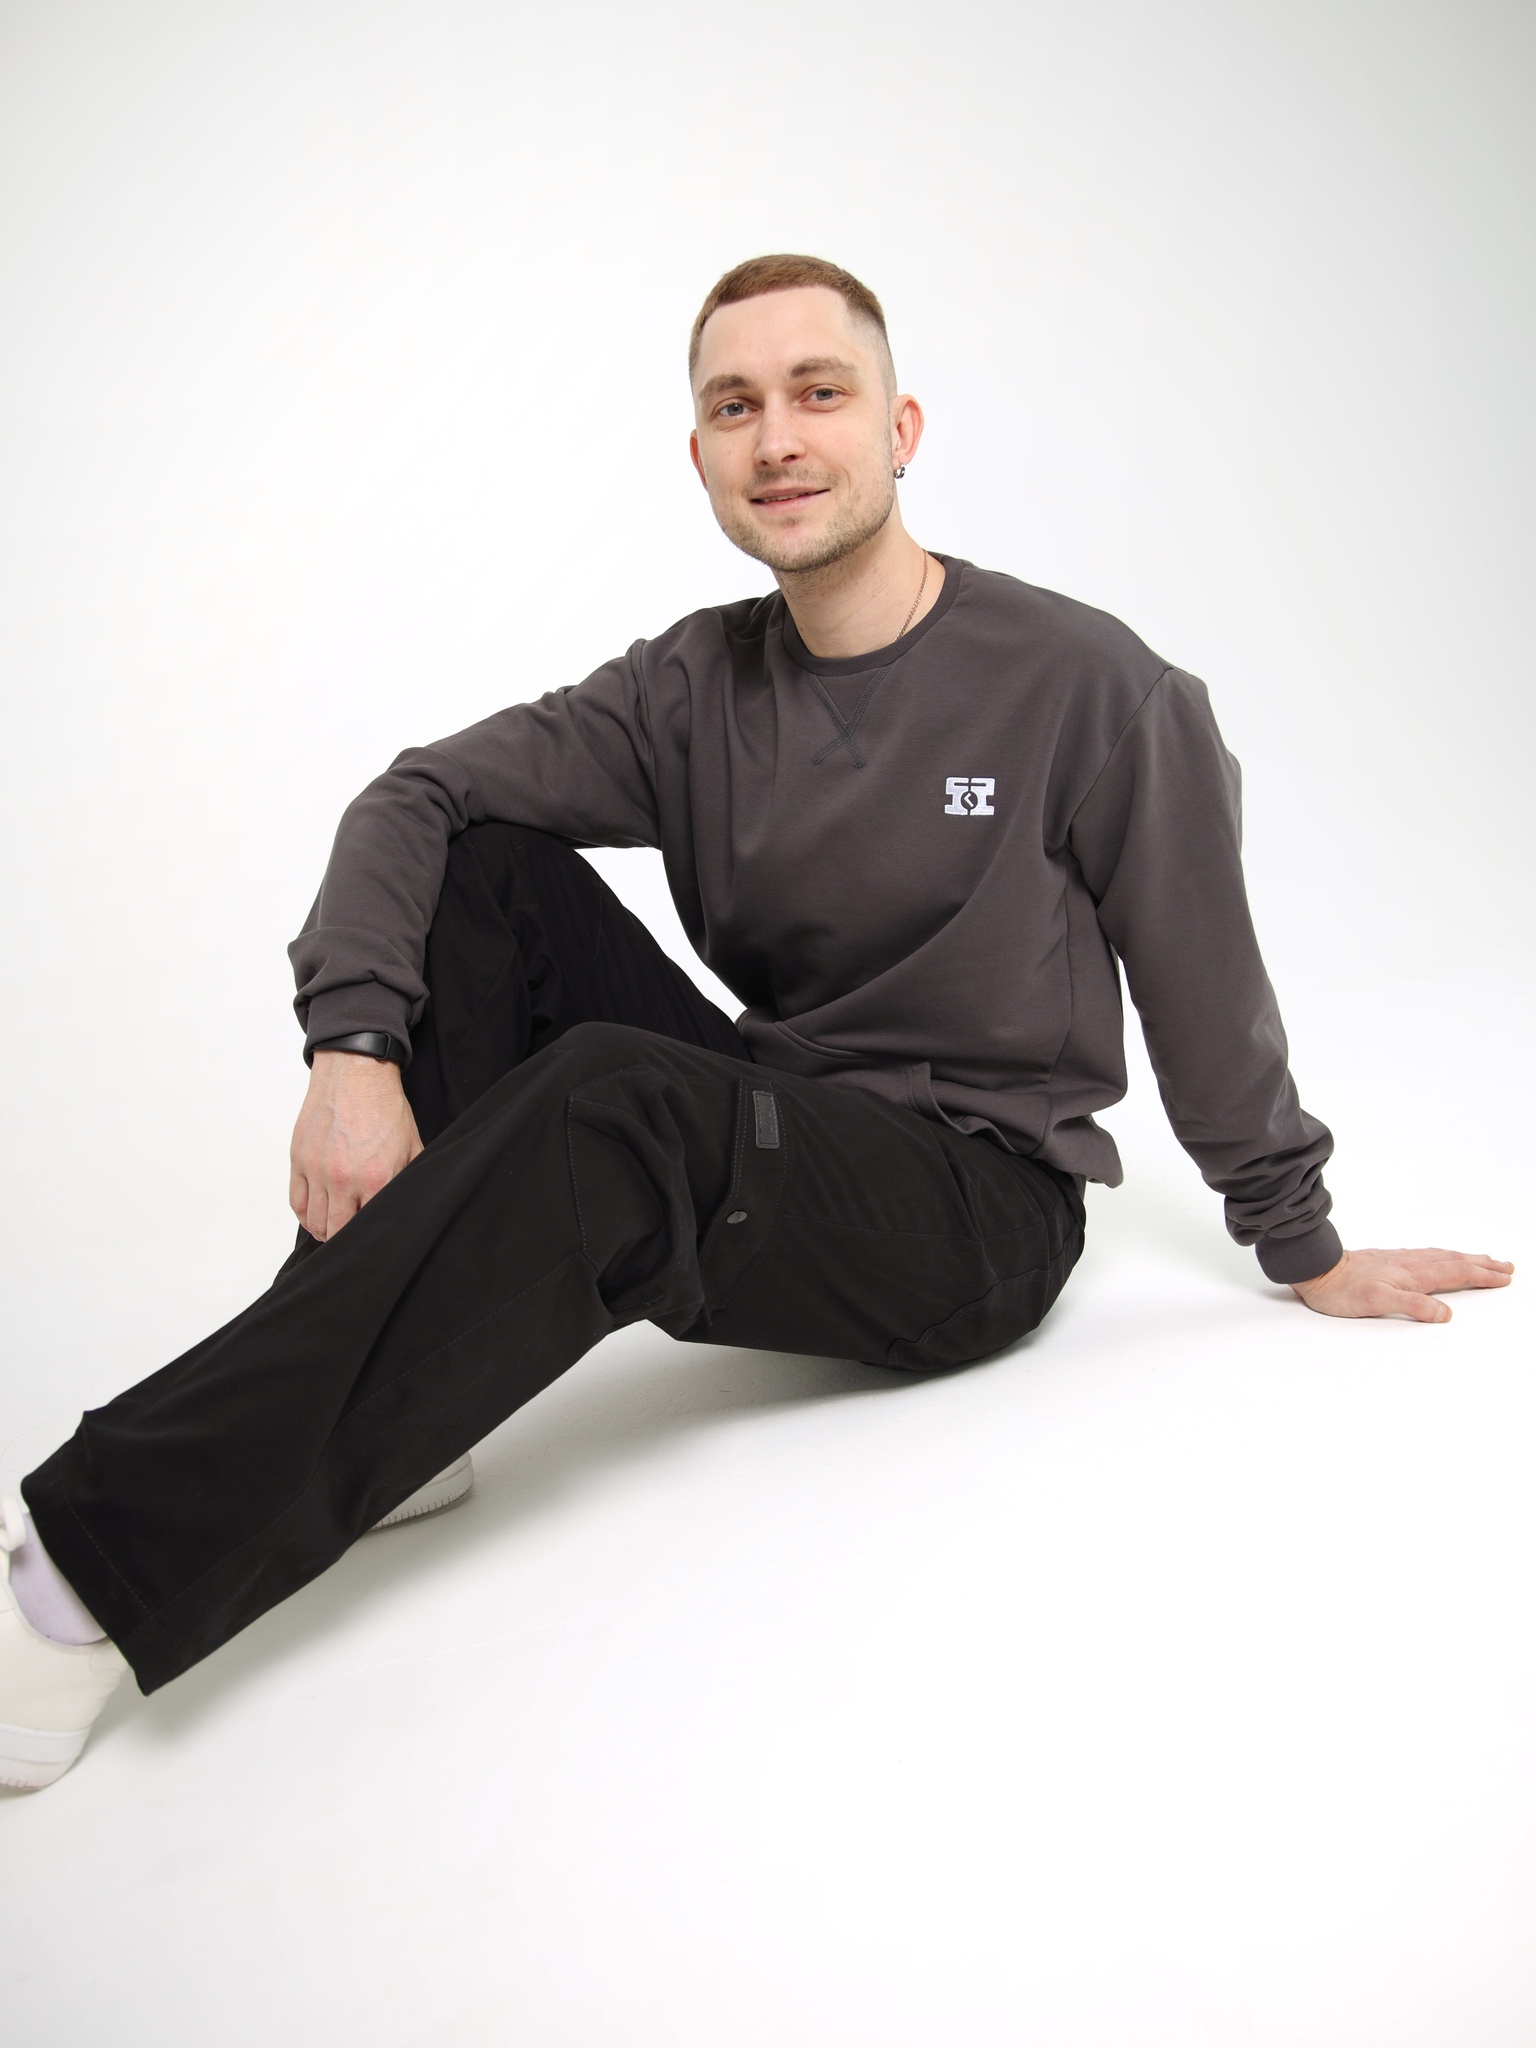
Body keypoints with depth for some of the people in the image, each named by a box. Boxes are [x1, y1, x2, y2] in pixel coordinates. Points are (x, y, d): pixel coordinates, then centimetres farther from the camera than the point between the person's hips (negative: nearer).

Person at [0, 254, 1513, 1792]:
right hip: (777, 1136, 5)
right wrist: (354, 1047, -24)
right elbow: (416, 797, -6)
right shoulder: (697, 685, 2)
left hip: (981, 1207, -5)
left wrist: (1308, 1255, 6)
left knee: (609, 1105, -34)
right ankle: (396, 1417, -17)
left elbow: (1207, 992, -4)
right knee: (487, 875, -11)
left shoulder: (1087, 687, -11)